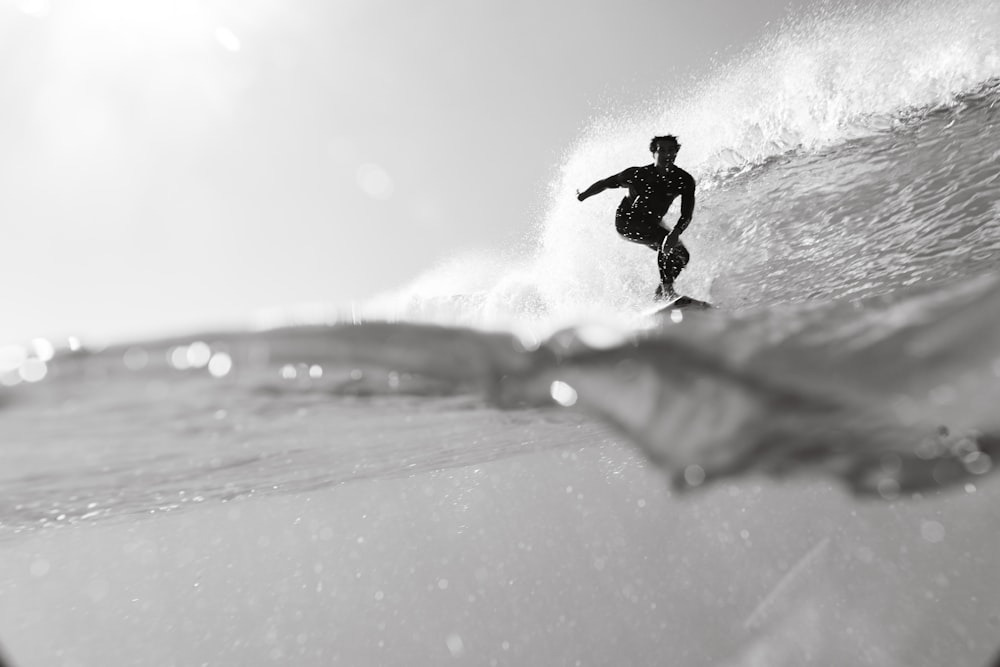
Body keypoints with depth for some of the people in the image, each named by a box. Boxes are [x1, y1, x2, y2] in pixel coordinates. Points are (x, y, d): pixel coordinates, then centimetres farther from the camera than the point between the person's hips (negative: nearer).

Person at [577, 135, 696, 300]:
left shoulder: (684, 180, -15)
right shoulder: (638, 174, -22)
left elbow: (687, 214, -23)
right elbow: (605, 183, -8)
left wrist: (676, 232, -44)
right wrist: (581, 197, 2)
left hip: (651, 225, 6)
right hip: (626, 222, -6)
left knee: (681, 255, 1)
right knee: (666, 241, -29)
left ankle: (659, 296, 13)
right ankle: (667, 290, -32)